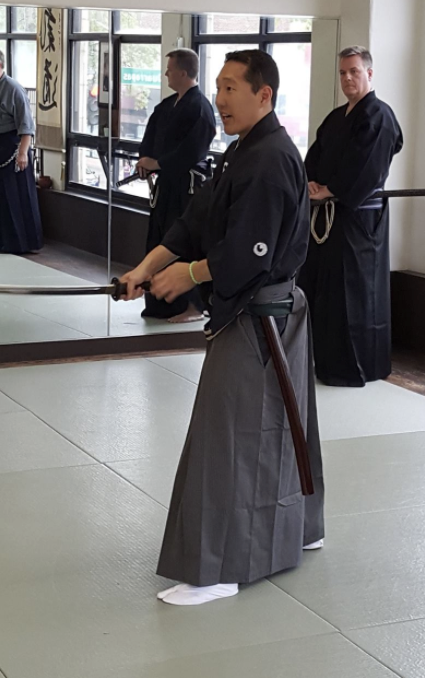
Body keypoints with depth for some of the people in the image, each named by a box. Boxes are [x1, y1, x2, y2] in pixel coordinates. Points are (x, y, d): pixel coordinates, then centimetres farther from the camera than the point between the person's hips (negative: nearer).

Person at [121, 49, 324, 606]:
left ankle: (217, 570, 1)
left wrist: (188, 275, -12)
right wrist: (150, 266, -1)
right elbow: (197, 221, 11)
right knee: (277, 425, 21)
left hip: (257, 319, -11)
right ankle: (298, 529, 38)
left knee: (232, 439, -6)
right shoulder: (243, 152, 12)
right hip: (272, 311, 11)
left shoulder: (270, 160, -22)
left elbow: (247, 253, -26)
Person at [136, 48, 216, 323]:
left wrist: (158, 164, -17)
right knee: (161, 242, 14)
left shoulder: (200, 107, -16)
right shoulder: (168, 105, 13)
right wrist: (146, 161, -1)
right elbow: (152, 134, 16)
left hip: (188, 184, -10)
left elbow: (192, 151, -23)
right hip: (168, 182, 10)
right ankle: (164, 303, 23)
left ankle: (192, 306, 2)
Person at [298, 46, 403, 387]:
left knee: (353, 291, -6)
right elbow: (316, 155, 11)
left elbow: (363, 169, -19)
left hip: (359, 215, -9)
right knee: (318, 285, 13)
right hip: (328, 214, 9)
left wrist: (328, 190, -14)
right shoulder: (336, 117, 17)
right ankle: (323, 358, 23)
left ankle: (353, 367, 1)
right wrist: (311, 184, -8)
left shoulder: (379, 116, -11)